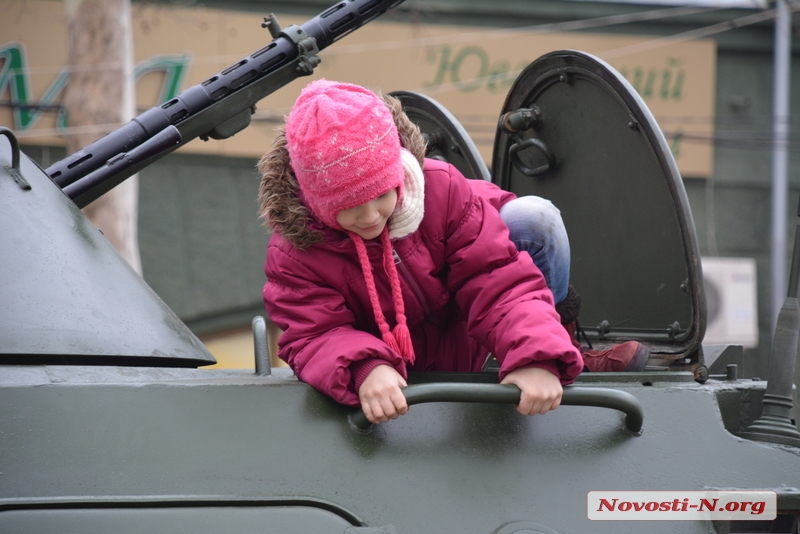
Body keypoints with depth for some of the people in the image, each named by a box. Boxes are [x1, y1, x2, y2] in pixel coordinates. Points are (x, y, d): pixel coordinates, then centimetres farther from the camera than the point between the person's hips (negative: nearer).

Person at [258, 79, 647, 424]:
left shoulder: (441, 188, -23)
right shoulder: (294, 253, -25)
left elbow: (499, 281, -28)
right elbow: (314, 336, -31)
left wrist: (536, 360, -46)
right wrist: (366, 370, -56)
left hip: (465, 335, 0)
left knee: (534, 217, -19)